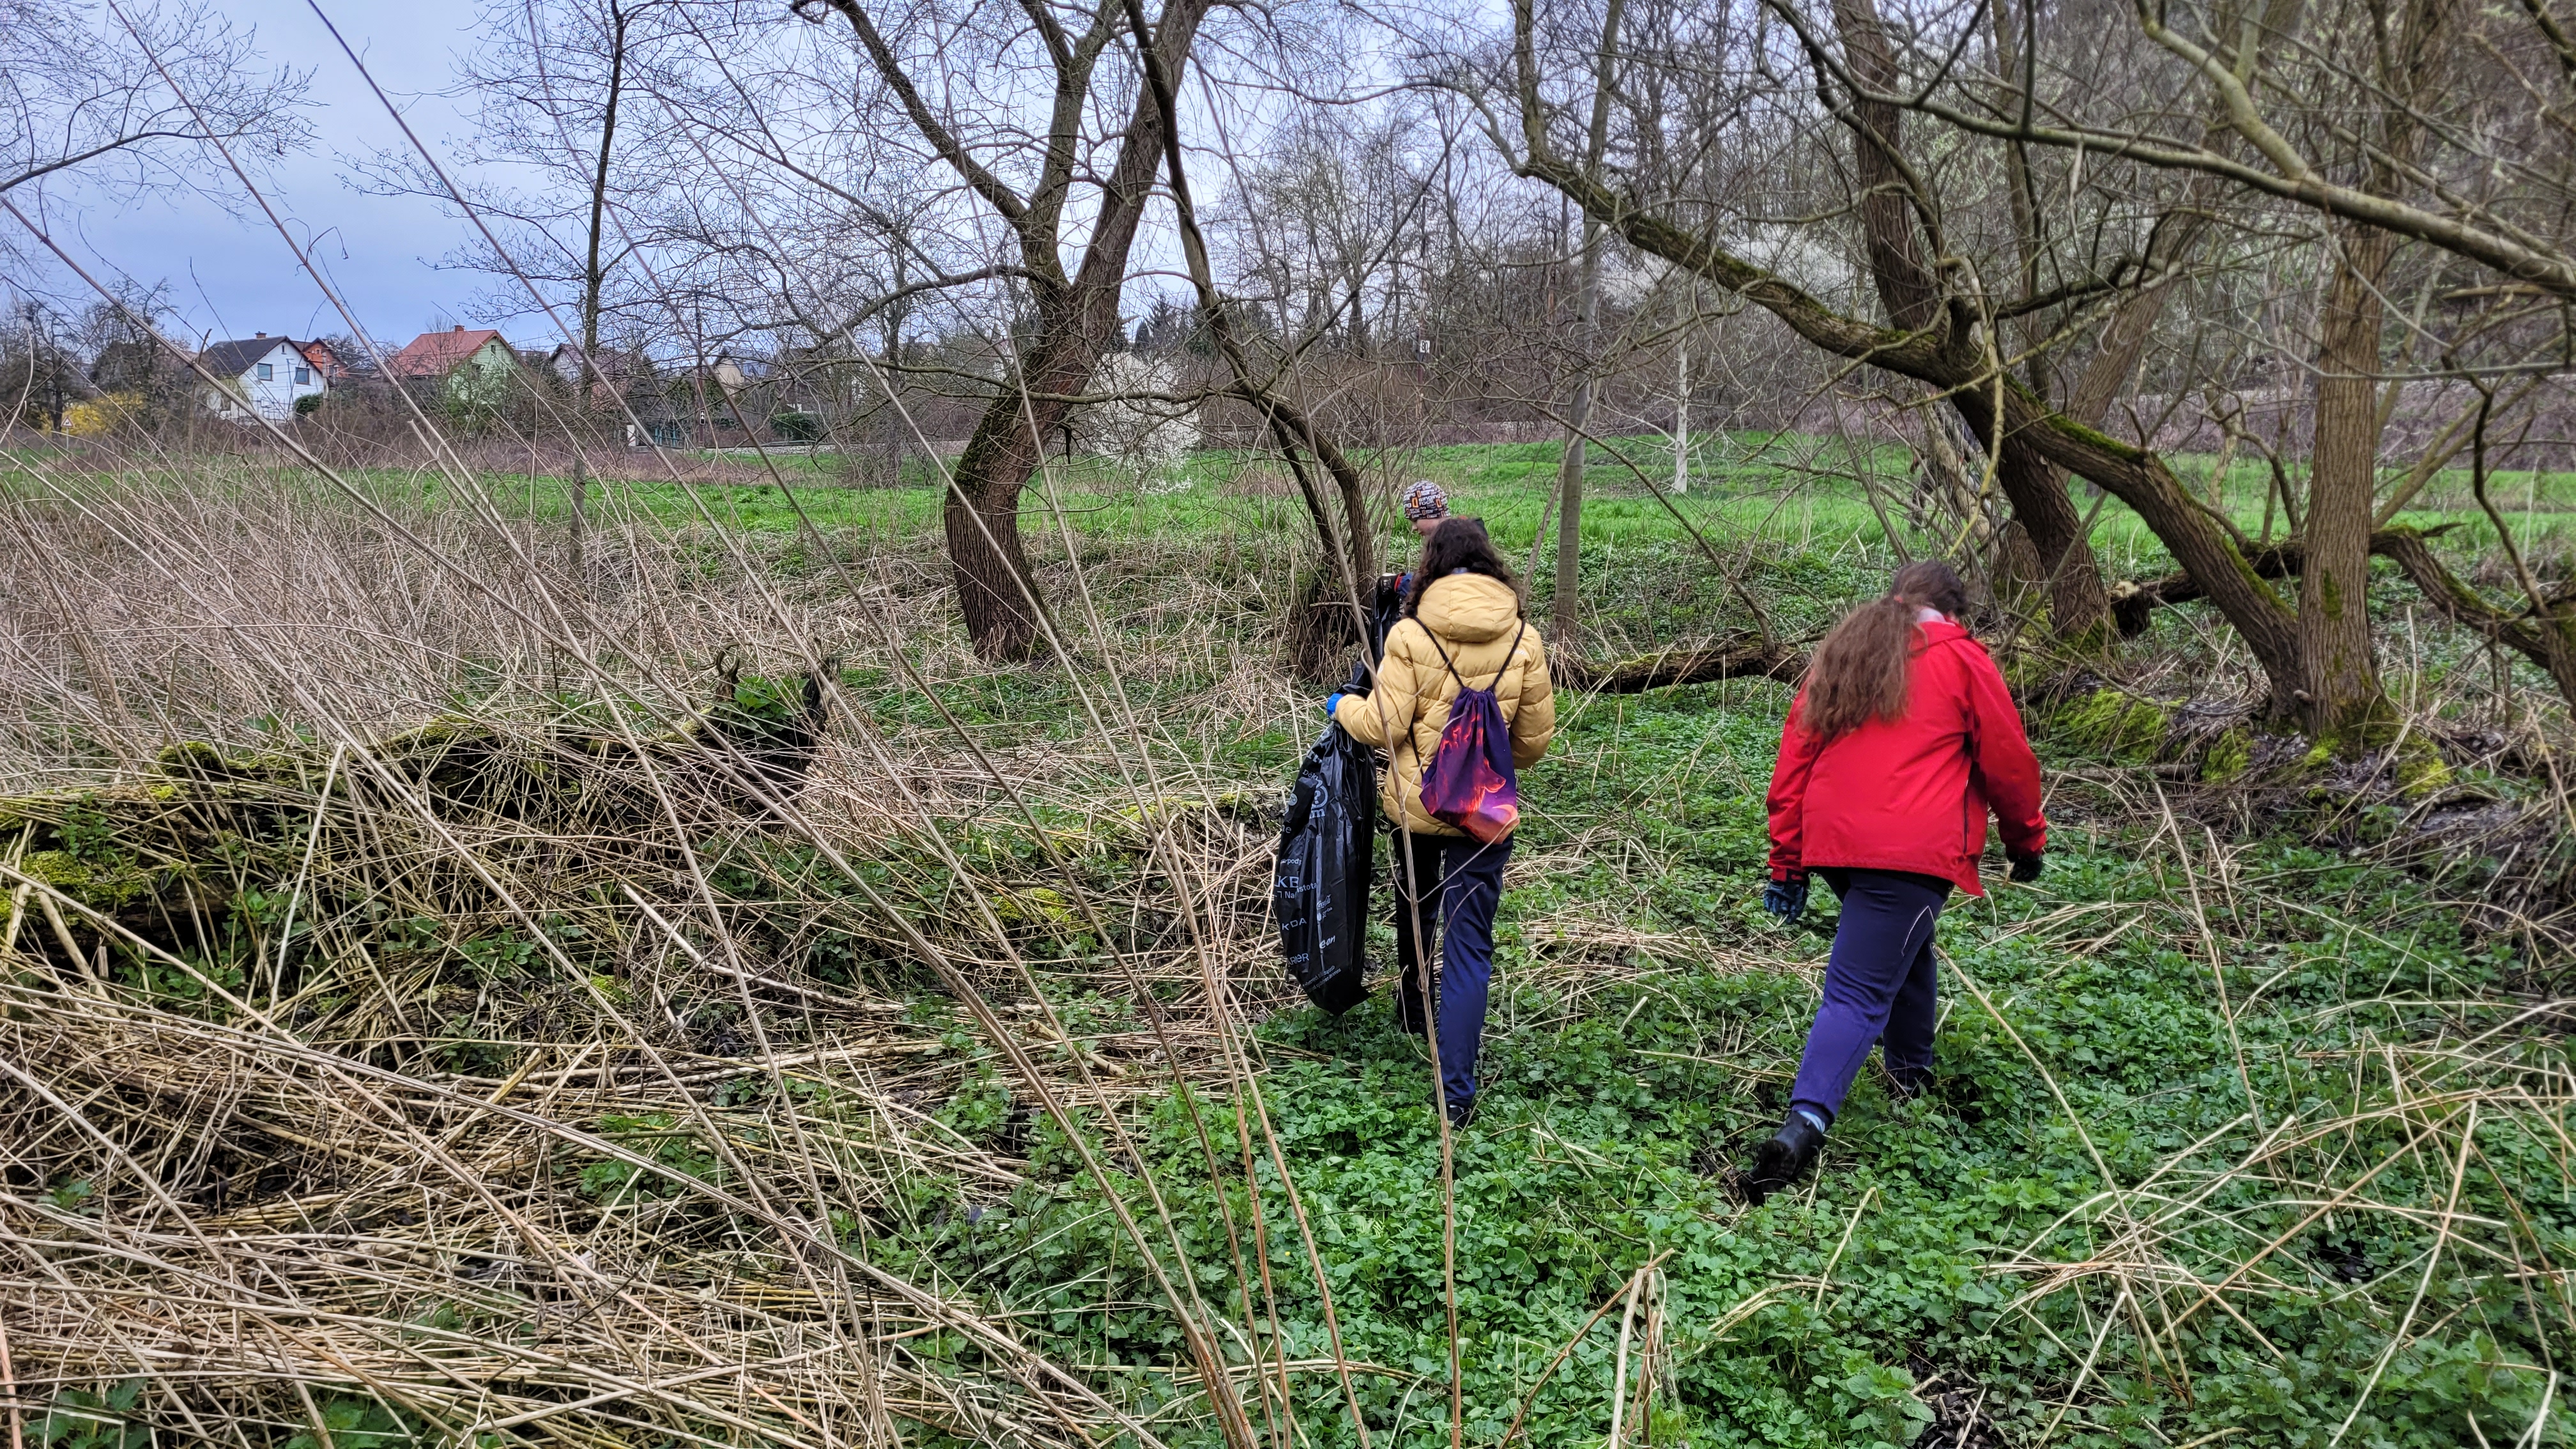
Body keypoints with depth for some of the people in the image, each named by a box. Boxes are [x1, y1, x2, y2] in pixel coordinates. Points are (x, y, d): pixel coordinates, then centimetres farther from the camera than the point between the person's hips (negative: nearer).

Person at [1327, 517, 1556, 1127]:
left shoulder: (1410, 634, -11)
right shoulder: (1523, 639, -3)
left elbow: (1383, 725, -12)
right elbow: (1536, 738, 4)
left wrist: (1344, 706, 9)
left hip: (1414, 800, 0)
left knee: (1414, 910, 26)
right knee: (1469, 945, 2)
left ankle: (1414, 1011, 51)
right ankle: (1454, 1090, -4)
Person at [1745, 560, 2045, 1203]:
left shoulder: (1838, 654, 17)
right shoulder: (1961, 660, 4)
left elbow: (1792, 759, 14)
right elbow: (2008, 761, 7)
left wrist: (1787, 863, 16)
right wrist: (2027, 841, 23)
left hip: (1832, 845, 6)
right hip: (1913, 852, -6)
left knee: (1904, 949, 29)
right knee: (1861, 993, -10)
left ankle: (1912, 1076, 35)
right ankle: (1804, 1125, -19)